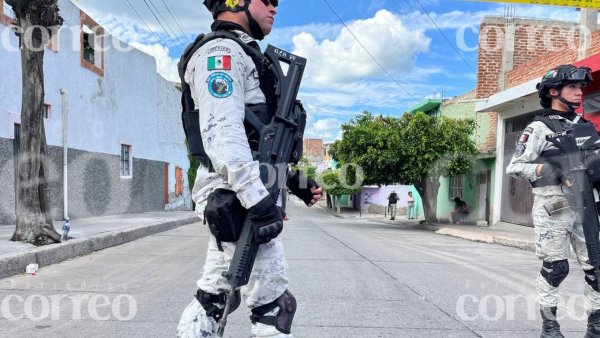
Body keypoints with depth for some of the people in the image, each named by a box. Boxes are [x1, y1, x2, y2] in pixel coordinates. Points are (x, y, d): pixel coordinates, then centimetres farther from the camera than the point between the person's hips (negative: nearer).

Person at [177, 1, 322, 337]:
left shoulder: (243, 57, 25)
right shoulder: (223, 51, -8)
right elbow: (222, 131, -23)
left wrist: (293, 180, 17)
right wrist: (258, 198, -29)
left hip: (236, 199, 10)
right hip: (238, 198, -10)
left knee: (212, 296, 13)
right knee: (274, 305, -3)